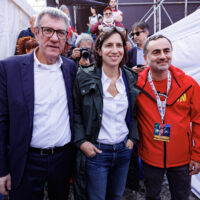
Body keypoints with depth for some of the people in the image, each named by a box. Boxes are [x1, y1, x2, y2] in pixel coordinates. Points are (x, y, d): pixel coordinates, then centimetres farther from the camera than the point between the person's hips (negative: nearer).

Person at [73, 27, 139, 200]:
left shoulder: (131, 78, 1)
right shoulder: (85, 77, -11)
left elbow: (134, 112, 10)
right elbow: (75, 112, -4)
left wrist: (133, 138, 1)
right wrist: (81, 141, -12)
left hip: (124, 149, 4)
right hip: (96, 151, -3)